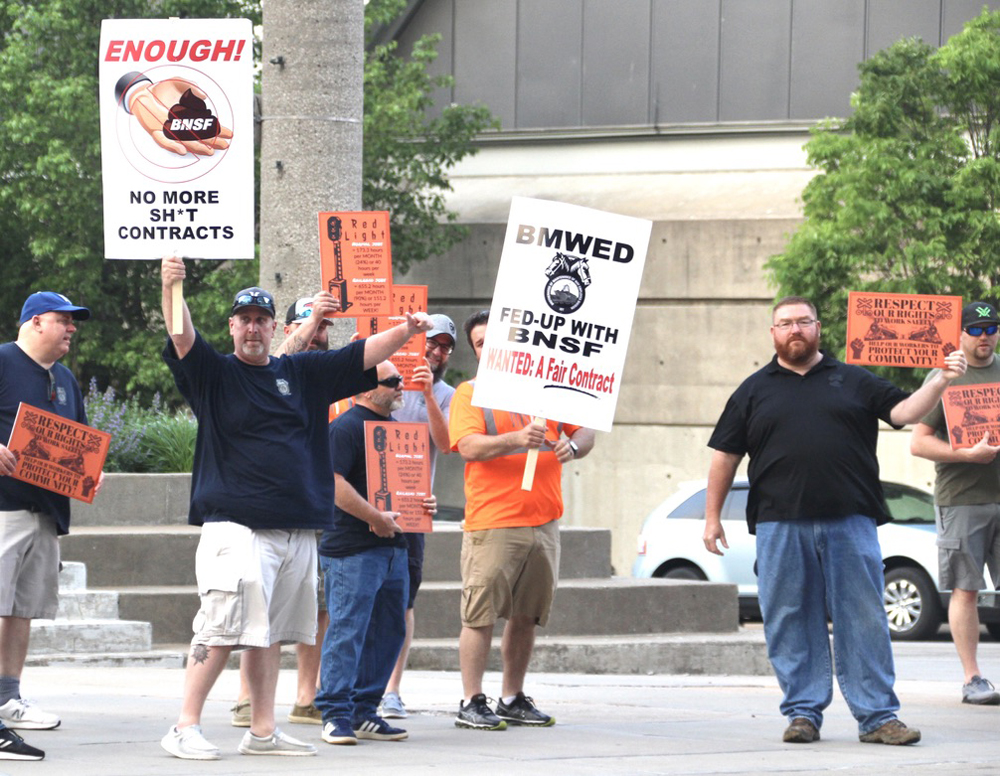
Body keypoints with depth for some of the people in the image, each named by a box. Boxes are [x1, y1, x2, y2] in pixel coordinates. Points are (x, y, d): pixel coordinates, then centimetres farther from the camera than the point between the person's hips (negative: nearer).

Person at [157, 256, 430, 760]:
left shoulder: (301, 374, 17)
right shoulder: (215, 373, 3)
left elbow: (361, 357, 17)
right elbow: (182, 338, -13)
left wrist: (406, 331, 3)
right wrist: (170, 288, -31)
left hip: (298, 528, 6)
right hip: (236, 525, -6)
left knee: (272, 633, 9)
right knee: (223, 628, -14)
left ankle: (262, 732, 14)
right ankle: (185, 728, -11)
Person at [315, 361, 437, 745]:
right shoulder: (344, 428, -9)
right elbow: (333, 483, -19)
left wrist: (421, 502, 9)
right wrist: (375, 517, -18)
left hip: (393, 547, 9)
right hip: (352, 550, -9)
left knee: (388, 631, 9)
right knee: (347, 629, -10)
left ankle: (364, 711, 15)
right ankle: (336, 714, -8)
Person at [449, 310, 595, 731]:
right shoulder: (470, 393, 2)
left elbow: (585, 431, 17)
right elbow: (469, 446, -12)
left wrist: (572, 445, -7)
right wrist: (517, 439, -27)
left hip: (543, 522, 4)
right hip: (492, 524, -4)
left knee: (525, 616, 9)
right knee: (480, 614, -7)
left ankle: (513, 699, 18)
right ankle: (472, 703, -4)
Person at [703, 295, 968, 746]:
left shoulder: (853, 382, 14)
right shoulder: (754, 391, 13)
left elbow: (904, 411, 5)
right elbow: (725, 455, 13)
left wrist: (942, 382, -11)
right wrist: (712, 516, 8)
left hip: (849, 523, 0)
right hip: (780, 524, 0)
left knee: (863, 620, -2)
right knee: (790, 624, 1)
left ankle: (878, 716, 0)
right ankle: (803, 713, 8)